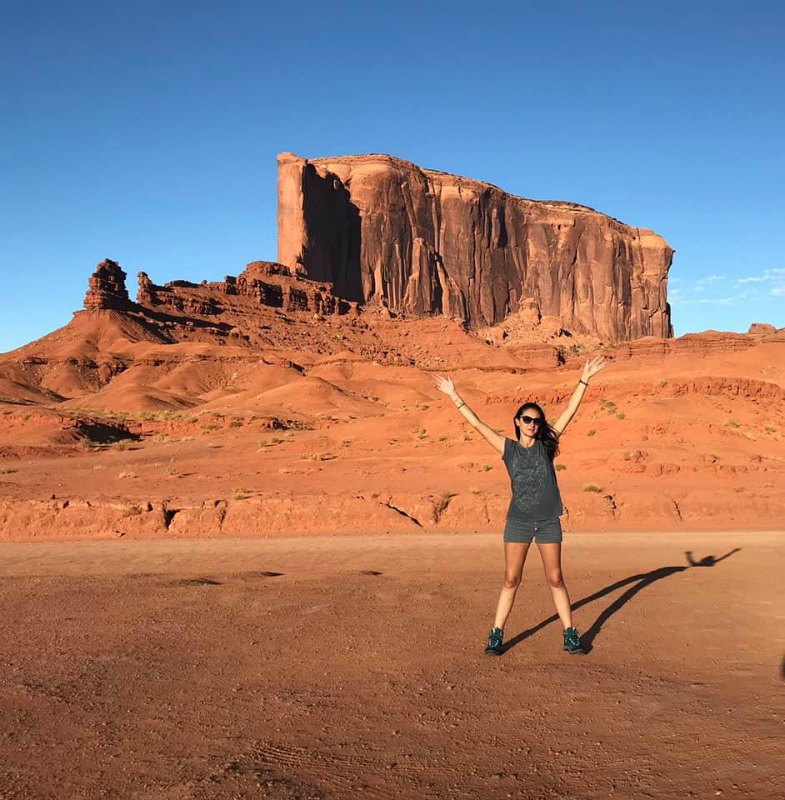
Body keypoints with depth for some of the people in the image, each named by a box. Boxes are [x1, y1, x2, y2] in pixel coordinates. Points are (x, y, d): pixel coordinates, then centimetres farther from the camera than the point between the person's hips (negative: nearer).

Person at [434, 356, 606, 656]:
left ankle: (570, 634, 18)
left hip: (548, 521, 1)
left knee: (555, 579, 8)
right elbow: (477, 423, 0)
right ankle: (496, 636, 9)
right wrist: (454, 396, -2)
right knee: (511, 579, 2)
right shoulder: (508, 448, 2)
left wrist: (585, 379, -2)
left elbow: (570, 411, 1)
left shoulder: (546, 445, 3)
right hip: (518, 521, 0)